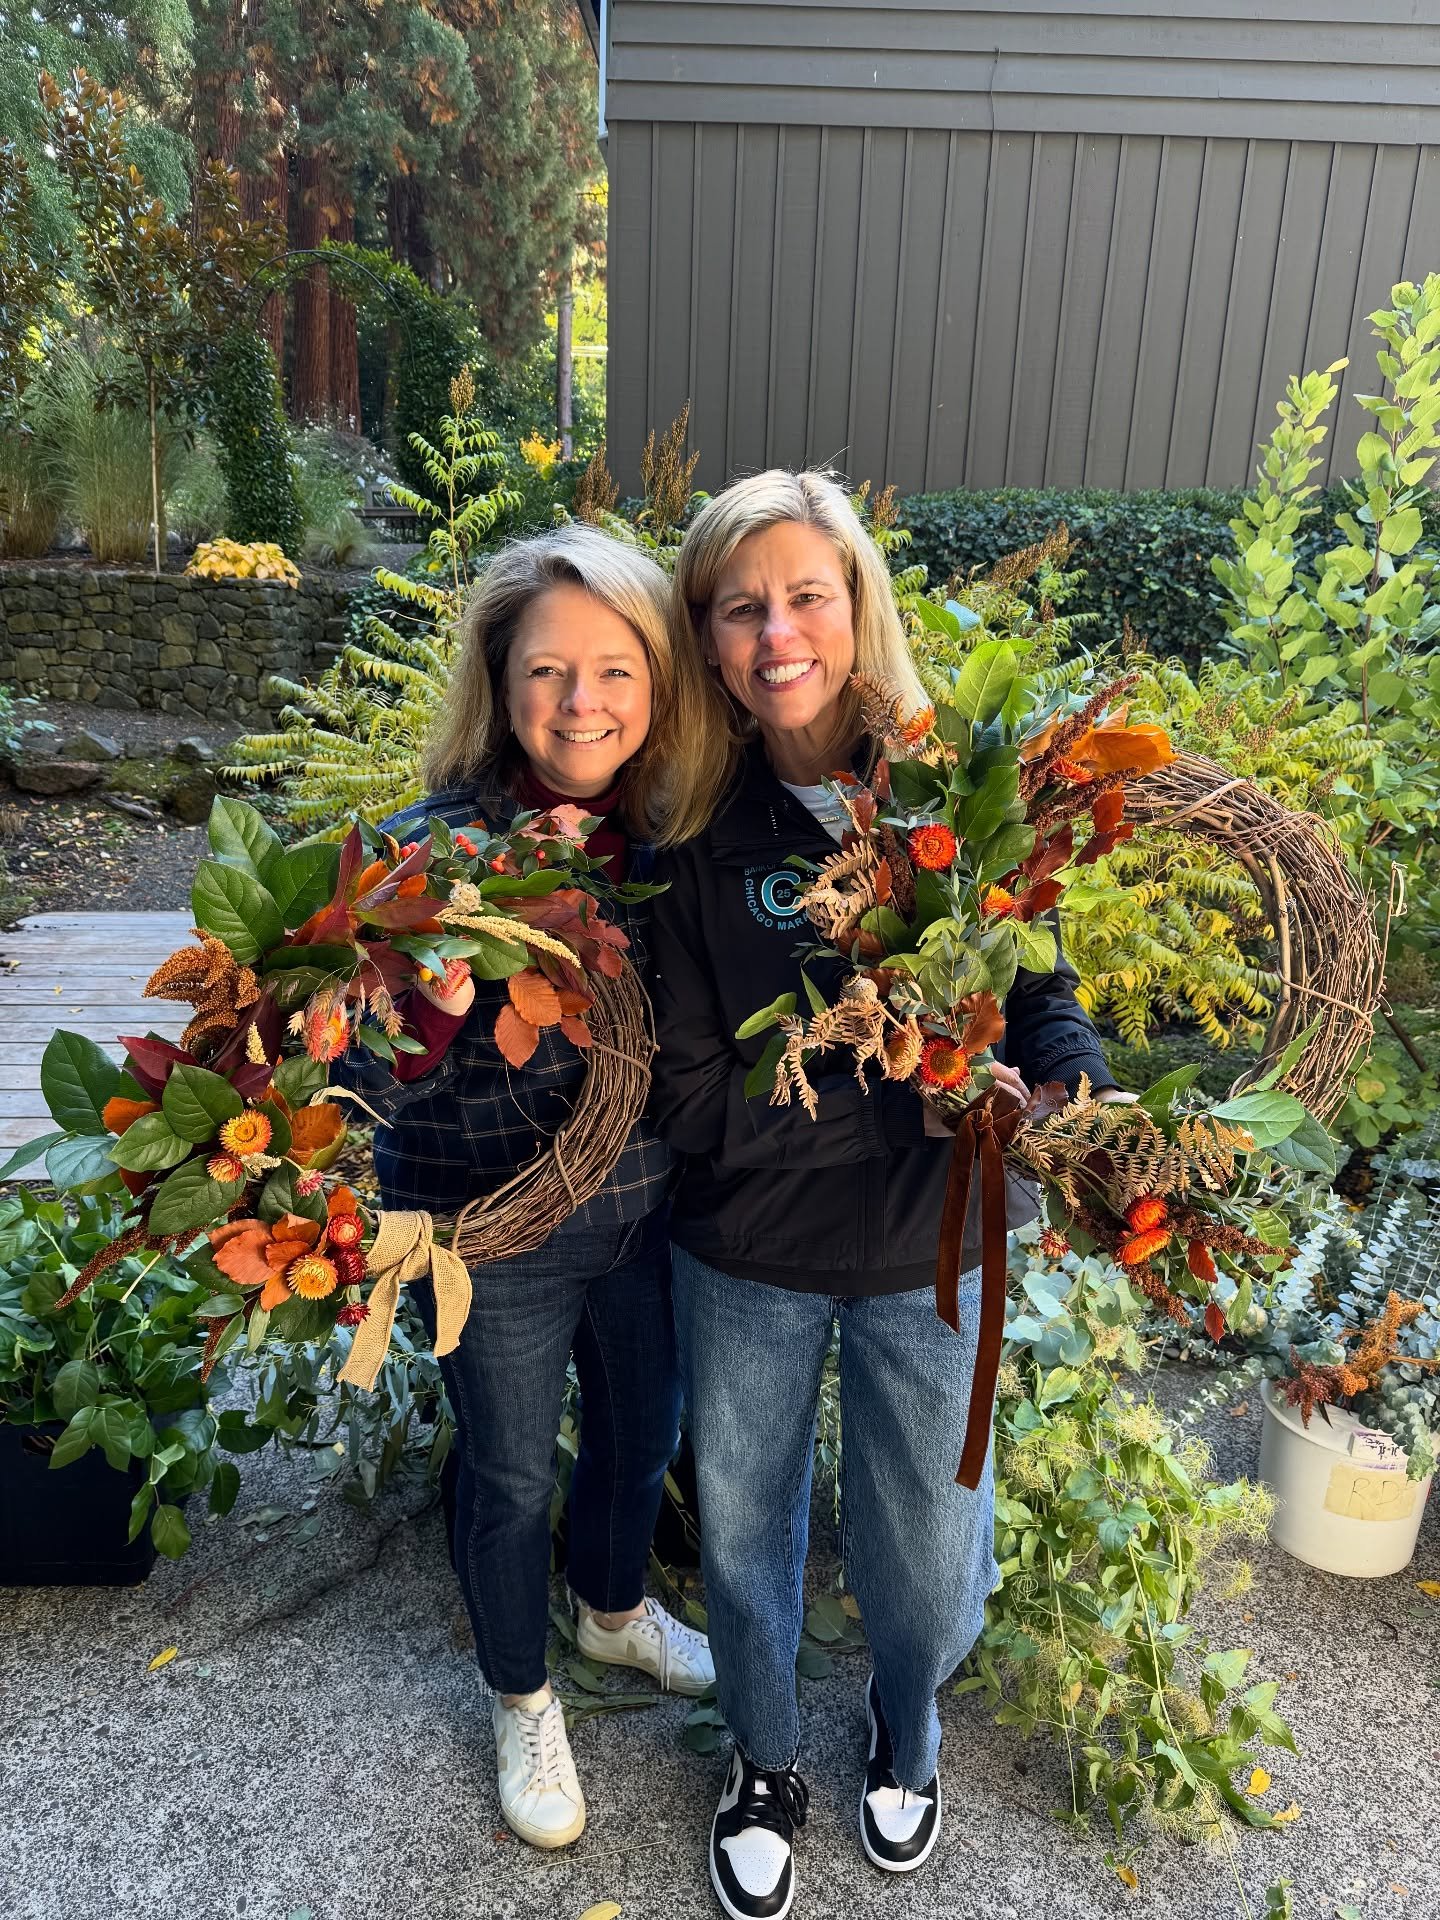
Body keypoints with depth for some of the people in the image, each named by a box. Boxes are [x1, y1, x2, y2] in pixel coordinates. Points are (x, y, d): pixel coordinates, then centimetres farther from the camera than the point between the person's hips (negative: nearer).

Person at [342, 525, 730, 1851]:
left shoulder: (671, 832, -7)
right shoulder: (433, 845, -21)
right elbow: (376, 1081, -22)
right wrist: (448, 969, -39)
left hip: (649, 1209, 5)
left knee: (644, 1432, 26)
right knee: (511, 1476, 18)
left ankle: (616, 1609, 60)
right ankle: (523, 1700, 50)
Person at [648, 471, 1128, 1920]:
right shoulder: (693, 833, -15)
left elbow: (1038, 987, -3)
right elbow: (692, 1102, -17)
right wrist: (907, 1105, -25)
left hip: (931, 1254, 1)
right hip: (747, 1263, 0)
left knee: (922, 1541, 19)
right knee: (742, 1530, 20)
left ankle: (905, 1729, 56)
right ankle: (765, 1761, 54)